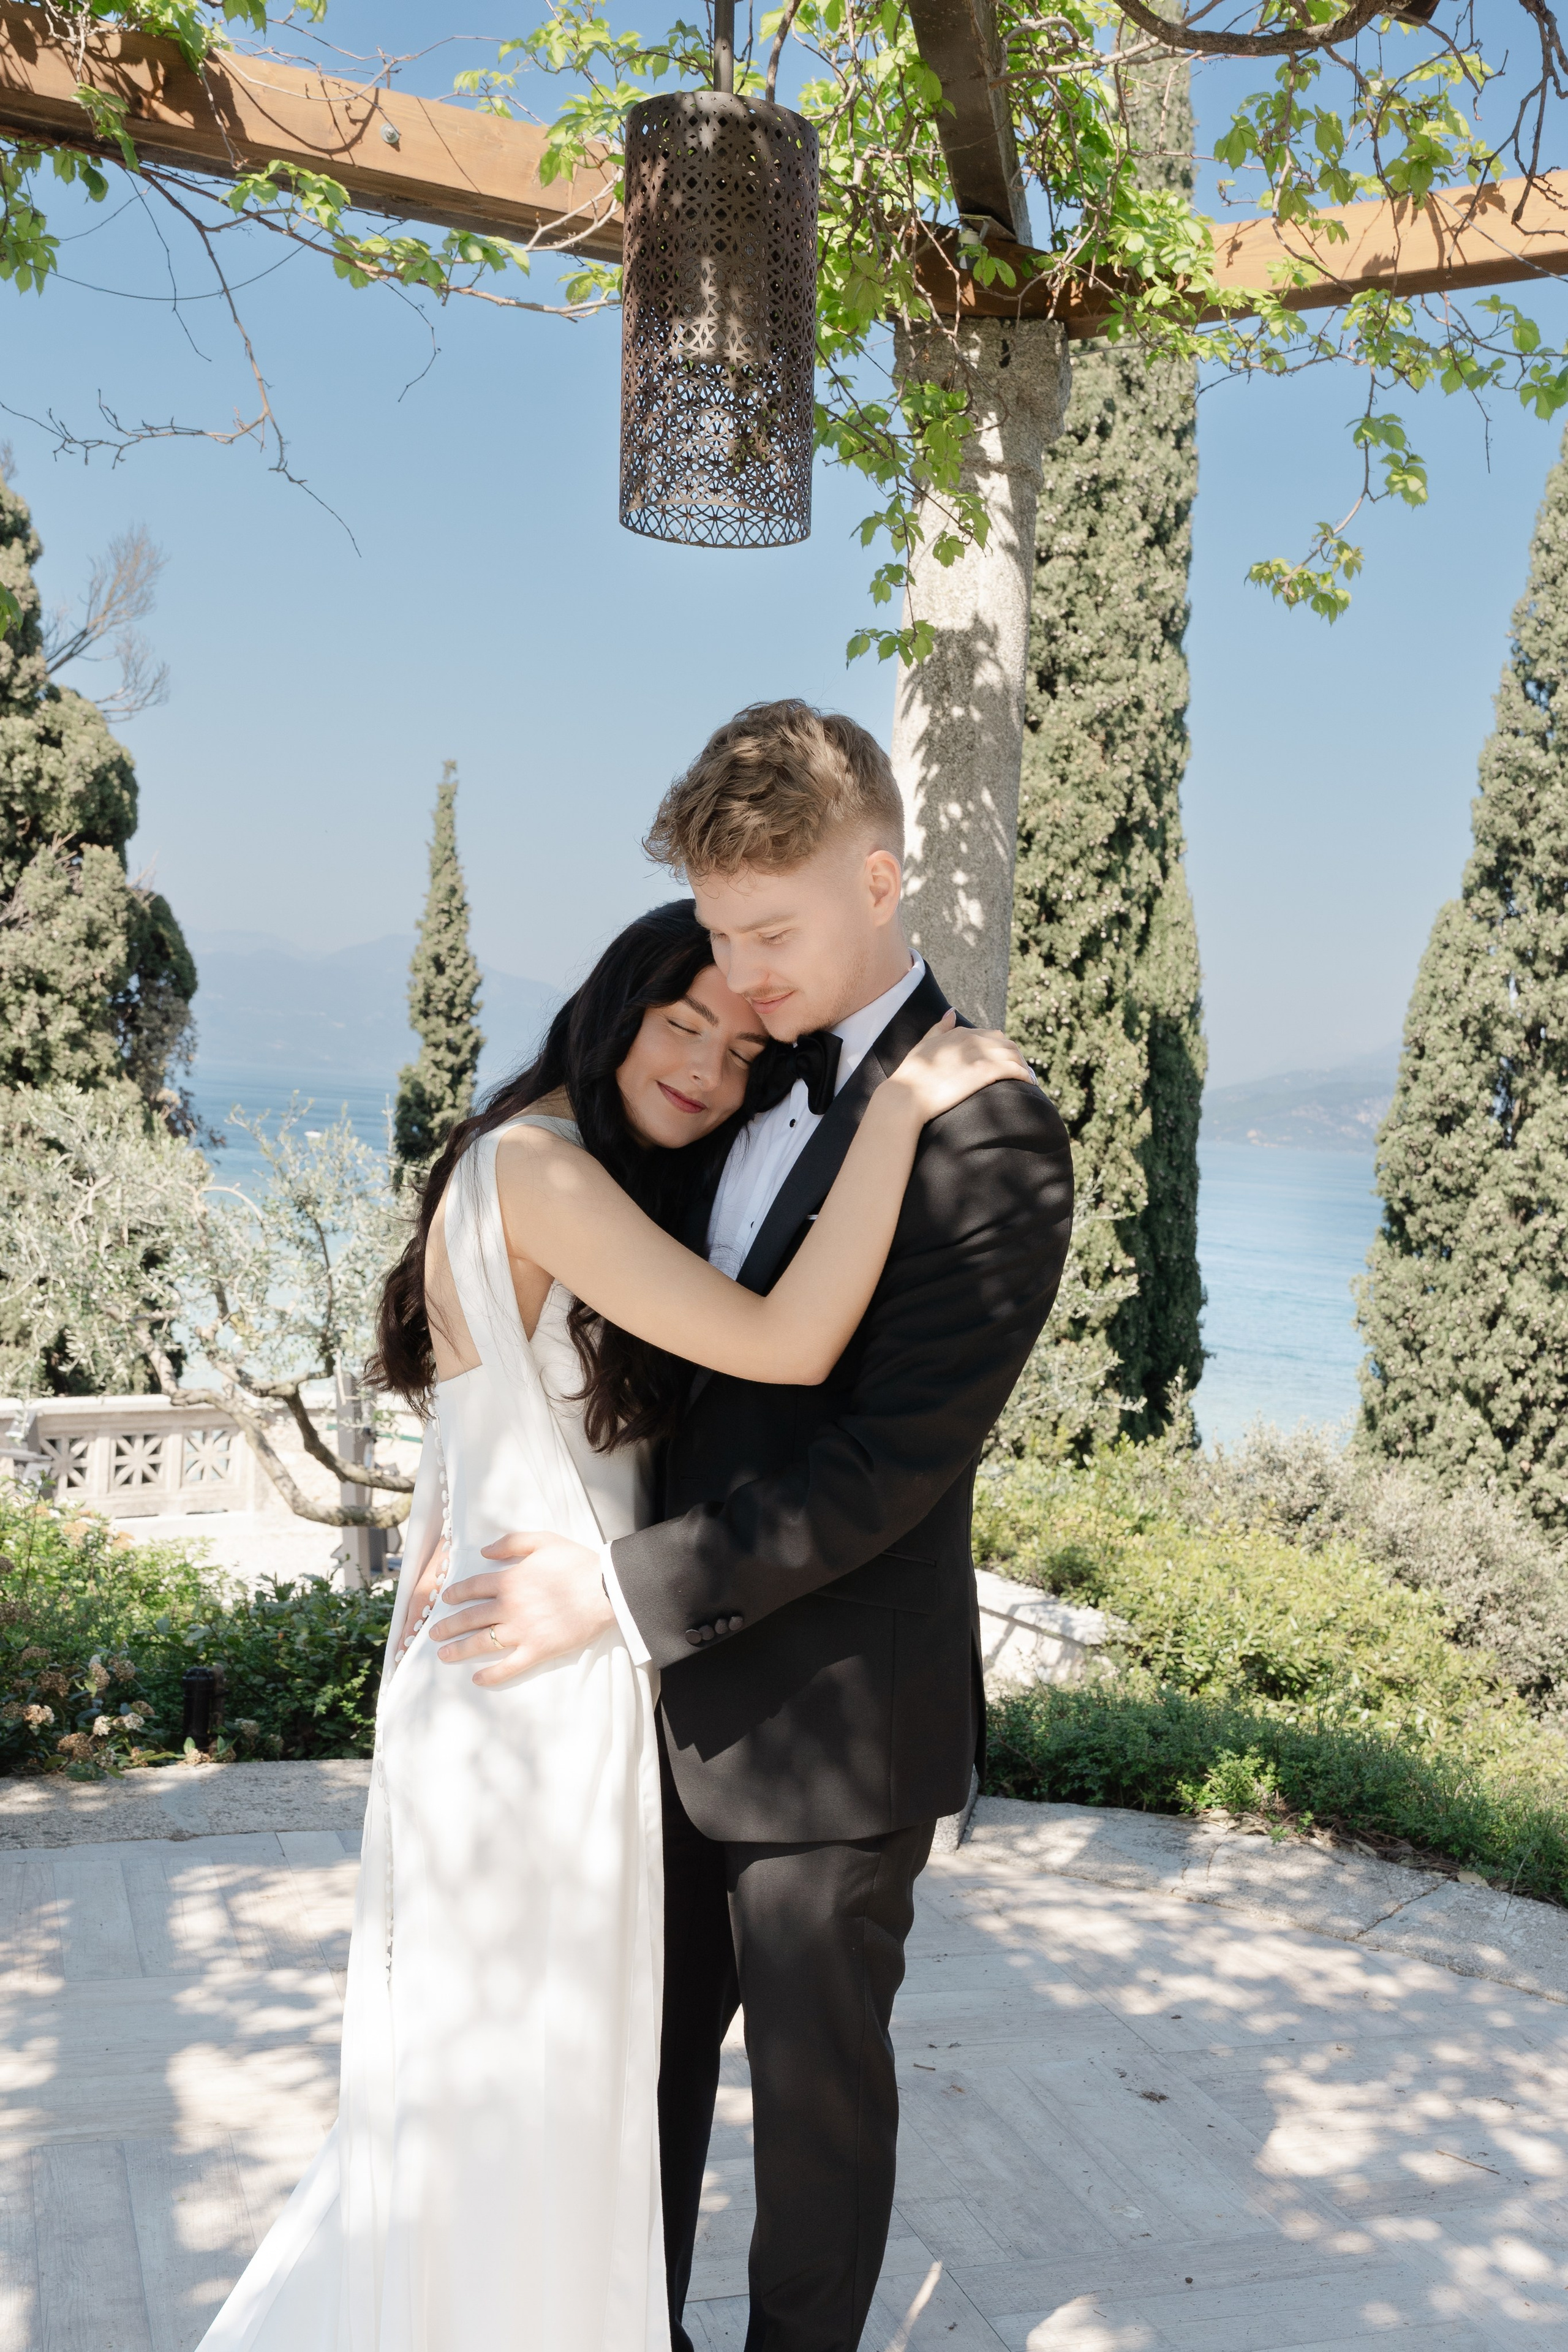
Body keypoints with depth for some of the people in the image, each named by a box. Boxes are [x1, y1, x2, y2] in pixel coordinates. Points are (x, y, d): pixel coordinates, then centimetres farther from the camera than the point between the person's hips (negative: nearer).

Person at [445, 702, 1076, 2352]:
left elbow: (883, 1470, -23)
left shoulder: (989, 1145, -20)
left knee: (815, 2080, 14)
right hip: (685, 1691, 7)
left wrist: (621, 1589, -21)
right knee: (651, 2047, 22)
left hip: (830, 1724, -7)